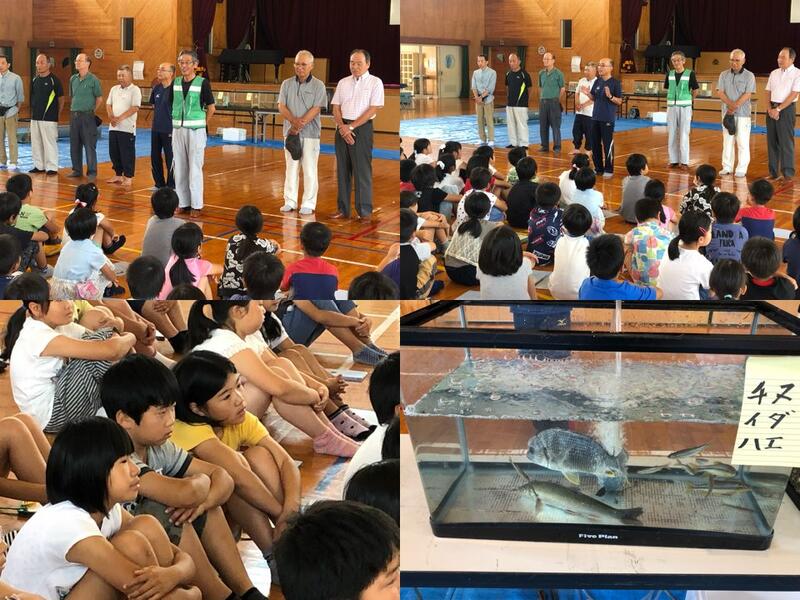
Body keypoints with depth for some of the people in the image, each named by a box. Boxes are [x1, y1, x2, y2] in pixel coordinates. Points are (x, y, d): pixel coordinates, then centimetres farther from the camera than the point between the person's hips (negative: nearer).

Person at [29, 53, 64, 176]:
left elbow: (61, 99, -2)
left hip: (49, 118, -7)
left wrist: (57, 114, -1)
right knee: (36, 143, 10)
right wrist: (32, 112, 13)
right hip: (35, 117, 7)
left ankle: (52, 167, -1)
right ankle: (39, 166, 19)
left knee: (49, 143, -6)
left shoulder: (54, 80, -7)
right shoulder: (35, 80, 11)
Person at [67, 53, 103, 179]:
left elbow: (99, 99, 0)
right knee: (74, 145, 9)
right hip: (74, 115, 6)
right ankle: (77, 170, 19)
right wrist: (73, 109, 13)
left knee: (89, 146, -5)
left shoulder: (93, 80, -6)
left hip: (87, 116, -6)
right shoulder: (73, 79, 10)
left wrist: (91, 111, 5)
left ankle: (92, 172, 0)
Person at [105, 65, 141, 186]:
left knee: (127, 153, -4)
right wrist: (111, 116, -6)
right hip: (113, 127, 7)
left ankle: (128, 177, 3)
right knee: (114, 152, 10)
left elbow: (135, 108, -14)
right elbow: (108, 104, 14)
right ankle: (118, 175, 21)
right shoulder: (114, 89, 15)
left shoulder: (135, 90, -6)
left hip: (127, 128, -7)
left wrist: (120, 118, -18)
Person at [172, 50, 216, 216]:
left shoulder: (202, 83, -7)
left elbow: (211, 108, -1)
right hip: (177, 129, 5)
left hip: (195, 131, -5)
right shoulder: (176, 83, 7)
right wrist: (176, 123, 9)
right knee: (179, 168, 8)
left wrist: (201, 125, 3)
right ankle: (183, 203, 16)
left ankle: (196, 205, 2)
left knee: (195, 169, -4)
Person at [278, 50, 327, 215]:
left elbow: (316, 109, -9)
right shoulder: (287, 84, 8)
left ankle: (308, 204, 4)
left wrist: (301, 124, -17)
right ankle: (290, 202, 13)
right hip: (290, 132, 3)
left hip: (310, 133, -3)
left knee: (309, 169, -1)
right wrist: (294, 121, -18)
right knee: (291, 168, 7)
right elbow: (281, 106, -1)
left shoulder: (318, 85, -1)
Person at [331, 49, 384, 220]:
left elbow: (373, 109, -10)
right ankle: (343, 209, 14)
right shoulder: (343, 83, 13)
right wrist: (341, 126, -9)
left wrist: (351, 127, -13)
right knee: (342, 170, 7)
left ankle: (365, 211, 0)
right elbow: (336, 107, 10)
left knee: (362, 170, -6)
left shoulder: (375, 82, -2)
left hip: (362, 128, -5)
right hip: (342, 128, 5)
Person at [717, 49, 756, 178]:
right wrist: (730, 104, -17)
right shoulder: (724, 75, 8)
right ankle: (727, 167, 12)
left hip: (743, 113, -3)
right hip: (727, 112, 3)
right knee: (727, 140, 7)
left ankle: (741, 169, 0)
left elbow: (748, 94, -9)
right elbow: (720, 92, -1)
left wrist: (735, 106, -18)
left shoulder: (749, 76, -1)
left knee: (742, 142, -3)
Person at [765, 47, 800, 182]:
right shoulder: (774, 73, 12)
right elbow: (767, 92, 11)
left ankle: (787, 172, -1)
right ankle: (774, 172, 12)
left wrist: (778, 109, -15)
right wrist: (770, 108, -5)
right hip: (772, 109, 6)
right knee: (772, 141, 6)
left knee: (786, 141, -7)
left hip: (786, 109, -6)